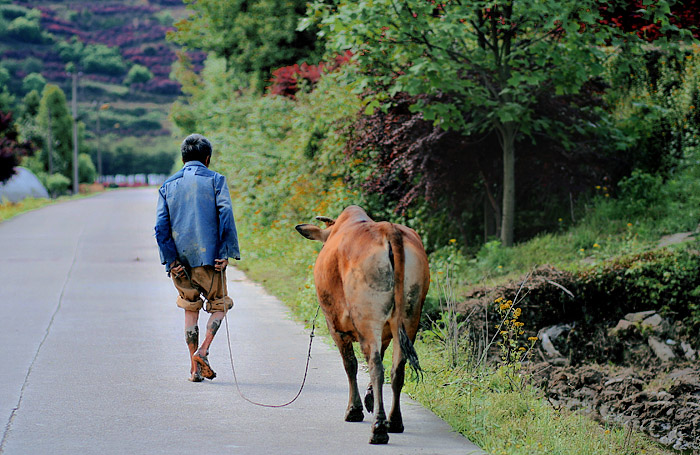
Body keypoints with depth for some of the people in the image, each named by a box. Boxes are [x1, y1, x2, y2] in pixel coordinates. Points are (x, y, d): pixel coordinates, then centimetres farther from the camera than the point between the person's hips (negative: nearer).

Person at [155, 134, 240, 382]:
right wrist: (226, 253, -10)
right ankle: (203, 350, -8)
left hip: (180, 259, 3)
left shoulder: (168, 186, 11)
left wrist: (171, 261, -1)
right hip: (209, 257, -3)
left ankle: (195, 367, 11)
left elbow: (161, 227, 1)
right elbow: (225, 215, -10)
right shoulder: (215, 180, 2)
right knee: (219, 305, 13)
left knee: (191, 310, 15)